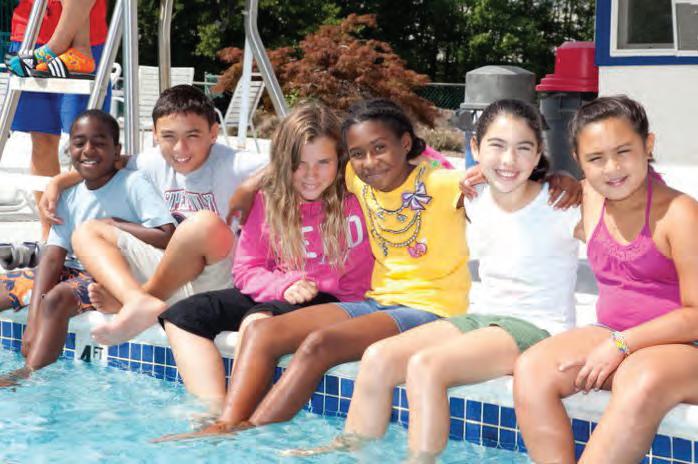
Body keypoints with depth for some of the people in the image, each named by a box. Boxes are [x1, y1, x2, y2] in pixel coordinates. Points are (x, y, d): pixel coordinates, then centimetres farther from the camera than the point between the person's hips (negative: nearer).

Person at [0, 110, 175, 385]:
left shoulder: (133, 184, -9)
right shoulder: (70, 197, 7)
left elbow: (168, 237, -21)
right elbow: (53, 257, -3)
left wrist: (113, 224, -12)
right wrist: (33, 319, -17)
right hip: (73, 273, 8)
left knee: (57, 297, -33)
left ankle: (27, 376, -31)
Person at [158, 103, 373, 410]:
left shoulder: (351, 203, -5)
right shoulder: (267, 200, 6)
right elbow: (245, 269, 5)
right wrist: (285, 287, -12)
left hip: (328, 302, -6)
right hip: (269, 294, 6)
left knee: (259, 319, -35)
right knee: (181, 316, -8)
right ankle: (214, 410, -24)